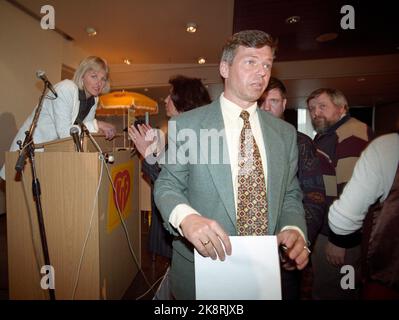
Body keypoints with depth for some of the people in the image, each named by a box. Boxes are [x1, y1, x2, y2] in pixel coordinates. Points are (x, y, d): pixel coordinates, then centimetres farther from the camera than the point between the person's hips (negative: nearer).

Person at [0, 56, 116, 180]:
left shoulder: (94, 99, -1)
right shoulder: (66, 89, -23)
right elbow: (64, 132, -29)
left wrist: (102, 130, -15)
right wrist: (96, 124, -27)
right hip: (32, 146, -6)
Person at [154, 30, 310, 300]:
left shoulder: (285, 133, 3)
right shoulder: (187, 124, -8)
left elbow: (290, 195, 6)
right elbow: (167, 185, -6)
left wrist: (294, 229, -14)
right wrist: (185, 217, -26)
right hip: (202, 267, -2)